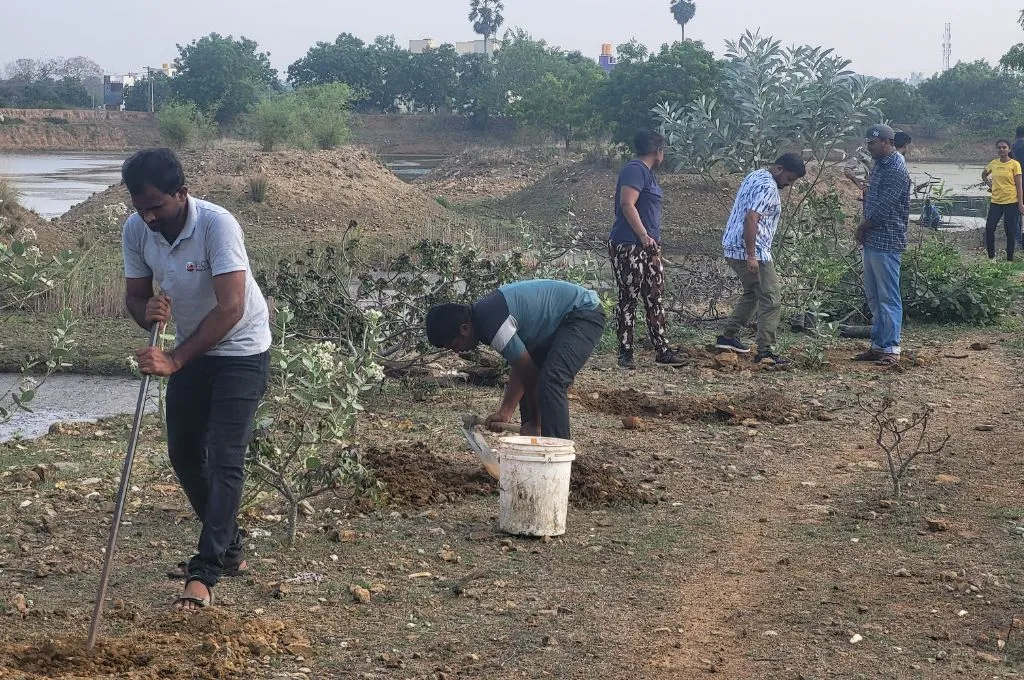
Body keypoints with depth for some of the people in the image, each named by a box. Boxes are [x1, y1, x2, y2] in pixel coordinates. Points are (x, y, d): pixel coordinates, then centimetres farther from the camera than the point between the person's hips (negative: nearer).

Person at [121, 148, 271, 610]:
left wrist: (174, 361, -37)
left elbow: (231, 309, -34)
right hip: (190, 351, 7)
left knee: (224, 459, -13)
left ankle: (204, 574, -12)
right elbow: (134, 295, -1)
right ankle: (228, 550, 29)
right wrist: (146, 310, -26)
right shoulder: (136, 230, -11)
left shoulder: (217, 224, -29)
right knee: (184, 455, 12)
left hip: (241, 351, -7)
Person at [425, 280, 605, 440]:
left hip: (585, 312, -10)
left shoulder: (493, 325, -26)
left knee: (551, 382, -23)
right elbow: (521, 369, 6)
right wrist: (505, 412, 1)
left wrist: (535, 423, -8)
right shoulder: (484, 313, 3)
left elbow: (530, 374, -19)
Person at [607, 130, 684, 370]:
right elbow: (627, 204, -22)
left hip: (648, 247, 10)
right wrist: (645, 236, -24)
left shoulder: (647, 172, 19)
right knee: (628, 300, -4)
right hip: (629, 247, -10)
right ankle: (625, 353, 0)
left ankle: (662, 350, 12)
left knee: (654, 298, 9)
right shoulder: (635, 170, -12)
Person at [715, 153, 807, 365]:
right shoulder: (768, 187, -17)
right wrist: (751, 256, -26)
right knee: (771, 300, -6)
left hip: (733, 248, 10)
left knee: (752, 293, 25)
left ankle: (728, 336, 29)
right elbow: (750, 220, -26)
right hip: (749, 251, -10)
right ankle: (764, 351, -9)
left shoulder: (755, 176, 15)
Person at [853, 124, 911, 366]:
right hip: (872, 241, 10)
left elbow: (883, 209, -20)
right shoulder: (880, 165, 13)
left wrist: (862, 227, -5)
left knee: (888, 298, -5)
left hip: (887, 243, -10)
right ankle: (878, 345, 21)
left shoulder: (896, 170, -18)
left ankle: (891, 349, -1)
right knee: (873, 296, 14)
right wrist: (864, 230, 7)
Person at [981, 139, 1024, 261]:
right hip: (996, 201, 4)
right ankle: (991, 257, 10)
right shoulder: (994, 163, 6)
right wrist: (990, 185, 9)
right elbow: (984, 175, 27)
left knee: (1010, 231, 1)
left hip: (1011, 202, -4)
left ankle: (1010, 259, 10)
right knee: (989, 228, -2)